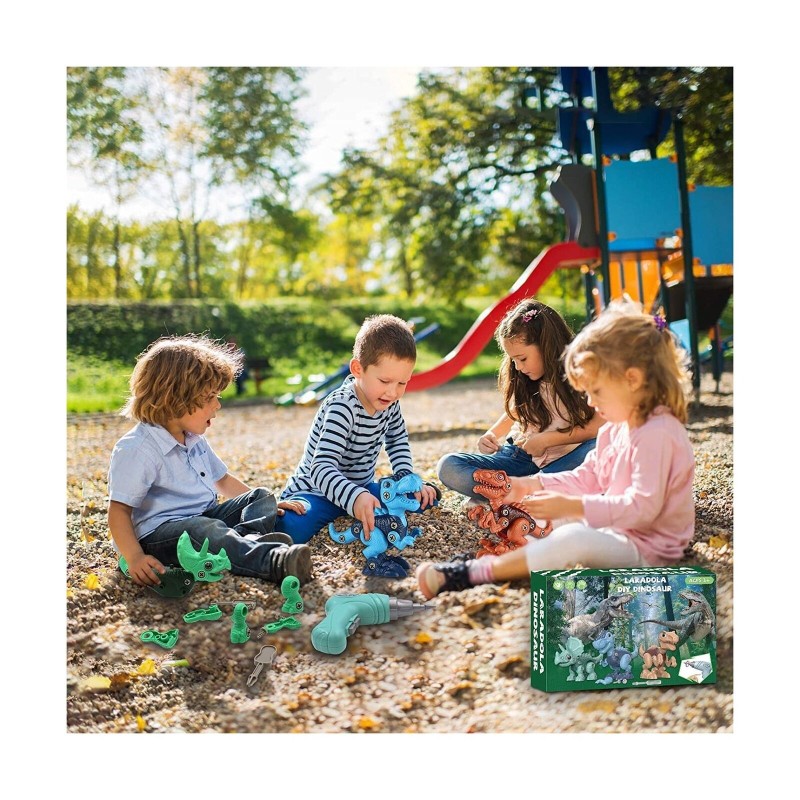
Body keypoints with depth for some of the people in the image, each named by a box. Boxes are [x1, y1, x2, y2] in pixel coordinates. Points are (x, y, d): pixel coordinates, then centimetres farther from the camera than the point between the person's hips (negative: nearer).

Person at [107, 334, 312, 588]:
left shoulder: (195, 440, 14)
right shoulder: (137, 449, -15)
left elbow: (222, 480, 26)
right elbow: (119, 509, -19)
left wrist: (268, 503, 20)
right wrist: (135, 558, -34)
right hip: (159, 533, -10)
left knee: (261, 495, 2)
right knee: (206, 530, -38)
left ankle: (251, 537, -31)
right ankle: (274, 561, -56)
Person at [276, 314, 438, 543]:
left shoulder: (388, 401, -5)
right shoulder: (342, 408, -29)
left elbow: (397, 440, 16)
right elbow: (322, 467, -39)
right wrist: (355, 498, -56)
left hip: (361, 487, 8)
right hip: (316, 490, -8)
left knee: (427, 497, 1)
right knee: (293, 529, -38)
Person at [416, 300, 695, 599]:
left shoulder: (658, 434, -23)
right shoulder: (616, 428, 10)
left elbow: (642, 508, -28)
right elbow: (587, 478, 16)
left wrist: (573, 506, -32)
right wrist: (533, 485, 4)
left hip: (647, 548, -11)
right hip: (618, 527, 11)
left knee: (574, 539, -34)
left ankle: (471, 574, -35)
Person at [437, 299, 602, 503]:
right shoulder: (522, 381, 4)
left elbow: (600, 426, -19)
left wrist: (547, 439, -20)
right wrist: (491, 435, 2)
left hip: (561, 460, -4)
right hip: (521, 457, 4)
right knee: (448, 467, -16)